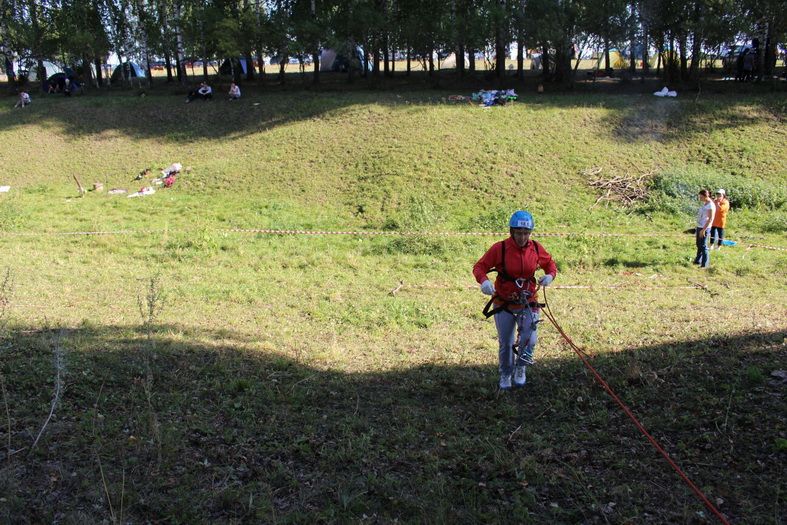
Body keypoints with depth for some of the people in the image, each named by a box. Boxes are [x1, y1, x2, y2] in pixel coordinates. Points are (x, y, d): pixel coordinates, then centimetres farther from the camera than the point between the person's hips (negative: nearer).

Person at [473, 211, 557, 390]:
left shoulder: (536, 248, -5)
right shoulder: (499, 248, -15)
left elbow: (550, 263, 12)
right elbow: (479, 267, -12)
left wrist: (550, 275, -9)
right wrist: (484, 281, -32)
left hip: (528, 303, 2)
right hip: (503, 304, -1)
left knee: (529, 340, -11)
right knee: (505, 344, 10)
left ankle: (521, 369, 21)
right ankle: (505, 375, 35)